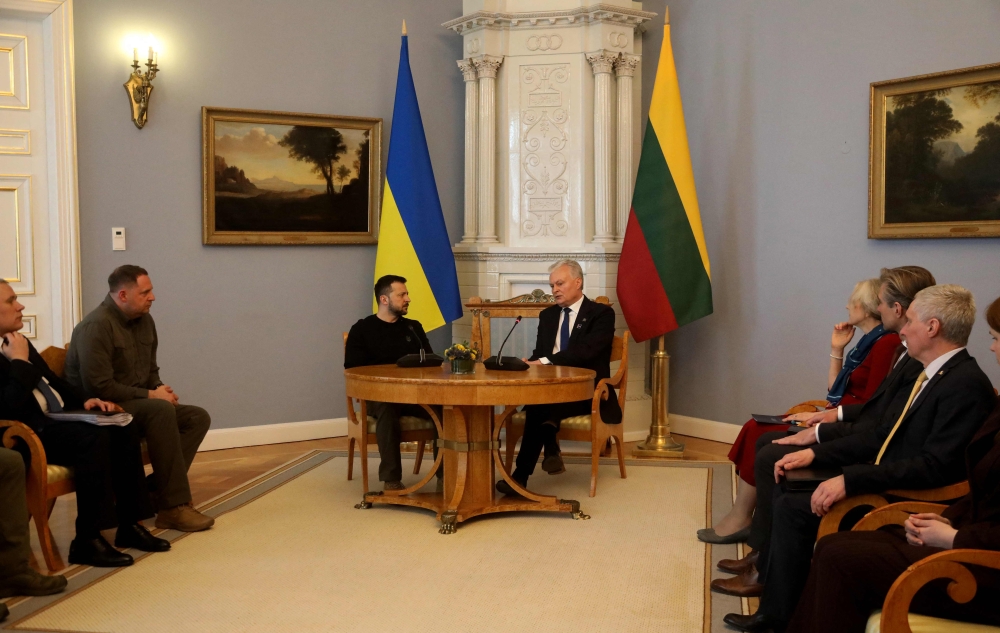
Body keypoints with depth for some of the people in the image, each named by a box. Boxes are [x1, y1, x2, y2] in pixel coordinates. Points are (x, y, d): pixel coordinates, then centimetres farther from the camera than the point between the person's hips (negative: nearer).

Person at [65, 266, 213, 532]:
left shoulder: (144, 321, 8)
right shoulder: (96, 326, -18)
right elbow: (99, 388, -24)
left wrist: (161, 389, -2)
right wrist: (150, 395, -19)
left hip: (138, 405, 9)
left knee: (198, 418, -9)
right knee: (160, 409, -34)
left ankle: (154, 493, -18)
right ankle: (174, 506, -30)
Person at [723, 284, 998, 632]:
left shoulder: (967, 385, -20)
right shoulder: (926, 375, 11)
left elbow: (934, 466, -28)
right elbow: (880, 436, 13)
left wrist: (850, 480, -31)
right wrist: (814, 453, 4)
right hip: (882, 482, 10)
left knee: (793, 507, -15)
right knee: (785, 486, 7)